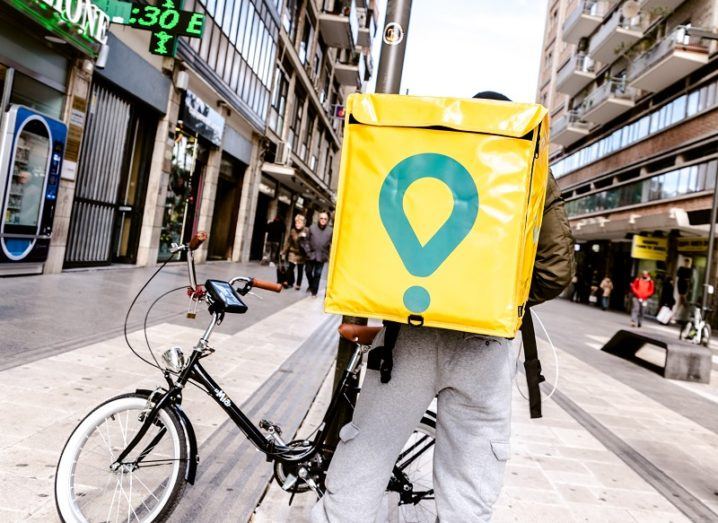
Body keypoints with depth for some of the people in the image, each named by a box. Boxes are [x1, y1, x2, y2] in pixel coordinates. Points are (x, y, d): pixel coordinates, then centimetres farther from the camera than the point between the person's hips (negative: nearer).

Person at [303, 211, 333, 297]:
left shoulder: (330, 230, -2)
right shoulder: (312, 228, 0)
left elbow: (331, 244, 0)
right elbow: (307, 240, 3)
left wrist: (328, 255, -6)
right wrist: (307, 251, -4)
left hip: (321, 256, -1)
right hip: (311, 255, 1)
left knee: (317, 274, 3)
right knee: (308, 271, 10)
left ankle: (314, 291, 15)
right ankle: (311, 285, 36)